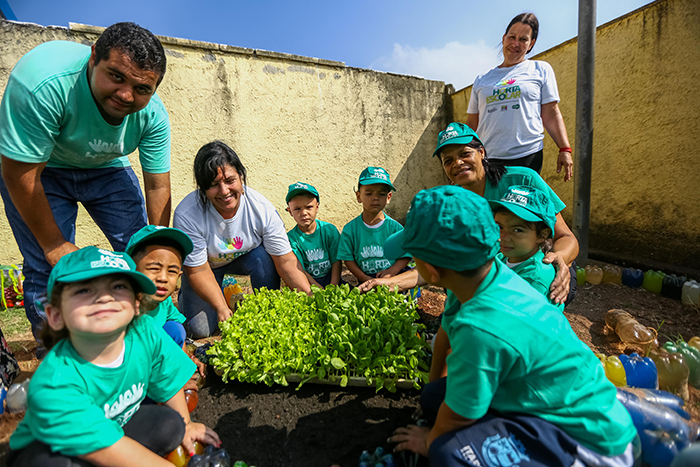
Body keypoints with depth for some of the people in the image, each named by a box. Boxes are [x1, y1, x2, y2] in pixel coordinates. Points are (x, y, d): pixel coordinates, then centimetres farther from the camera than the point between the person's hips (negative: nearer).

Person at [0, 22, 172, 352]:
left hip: (106, 168, 3)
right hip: (37, 168, -3)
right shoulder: (42, 81, -34)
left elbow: (157, 185, -17)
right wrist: (54, 246, -20)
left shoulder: (153, 114, -23)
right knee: (48, 268, -12)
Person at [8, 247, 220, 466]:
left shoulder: (146, 333, -26)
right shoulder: (53, 386, -37)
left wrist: (185, 425, 8)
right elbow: (109, 448, -32)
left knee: (169, 424, -18)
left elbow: (169, 380, -8)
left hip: (116, 424, 4)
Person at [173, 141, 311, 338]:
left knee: (264, 257, -32)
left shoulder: (262, 209, -29)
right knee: (201, 328, -11)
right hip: (203, 264, -1)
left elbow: (286, 261, -26)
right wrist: (222, 309, -33)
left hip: (246, 257, 1)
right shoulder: (186, 215, -32)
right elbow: (198, 270, -24)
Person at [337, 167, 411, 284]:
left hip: (394, 278, 0)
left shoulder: (395, 227, -1)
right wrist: (365, 278, -10)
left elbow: (405, 256, 2)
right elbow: (348, 258, 2)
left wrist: (391, 271, -15)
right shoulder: (350, 229, 0)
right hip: (365, 280, 1)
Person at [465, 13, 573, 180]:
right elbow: (472, 124, 16)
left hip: (528, 158, -1)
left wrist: (565, 149, -1)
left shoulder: (541, 69, 15)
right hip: (487, 159, 1)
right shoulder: (481, 80, 18)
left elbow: (551, 114, 9)